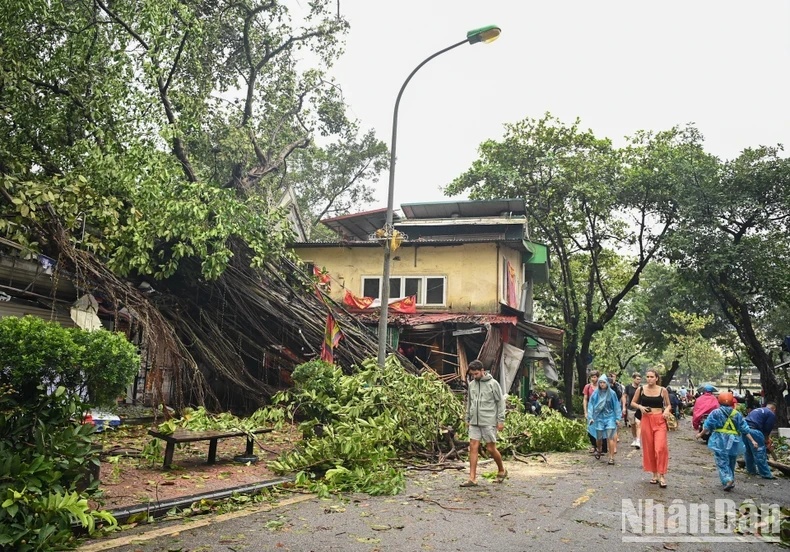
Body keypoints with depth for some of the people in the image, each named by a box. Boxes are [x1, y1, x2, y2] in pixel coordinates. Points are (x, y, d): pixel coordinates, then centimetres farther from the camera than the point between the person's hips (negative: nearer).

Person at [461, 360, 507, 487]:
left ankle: (502, 470, 27)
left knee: (491, 448, 1)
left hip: (489, 422, -5)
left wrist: (501, 420, -8)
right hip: (474, 422, 5)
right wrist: (467, 418, 14)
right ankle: (472, 478, 2)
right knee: (473, 447, -1)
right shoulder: (471, 384, 9)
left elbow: (500, 402, -5)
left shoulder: (493, 383, -6)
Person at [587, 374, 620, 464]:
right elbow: (591, 405, 1)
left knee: (609, 437, -9)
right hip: (599, 417, 1)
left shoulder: (612, 393, -3)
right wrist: (590, 417, -4)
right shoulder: (595, 393, -2)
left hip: (610, 417, -1)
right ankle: (598, 449, 39)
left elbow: (616, 406, 4)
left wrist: (617, 418, 3)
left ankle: (611, 458, -5)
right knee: (599, 437, 8)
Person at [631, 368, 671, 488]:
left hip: (660, 421, -2)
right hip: (646, 420, 2)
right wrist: (640, 407, -8)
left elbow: (668, 405, 11)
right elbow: (633, 403, 11)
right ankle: (654, 474, 21)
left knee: (660, 447, -11)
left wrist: (667, 410, -10)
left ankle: (661, 475, -2)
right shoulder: (641, 390, 1)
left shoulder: (663, 390, -1)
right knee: (649, 448, 7)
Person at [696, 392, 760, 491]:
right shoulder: (737, 414, 6)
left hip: (720, 442, -4)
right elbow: (745, 429, 4)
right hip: (734, 442, 4)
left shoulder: (715, 413, -3)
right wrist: (752, 440, 10)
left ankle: (728, 480, -22)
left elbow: (707, 427, -2)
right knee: (731, 463, 18)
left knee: (722, 462, -3)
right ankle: (731, 481, 24)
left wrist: (700, 434, 12)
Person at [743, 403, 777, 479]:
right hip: (753, 430, -8)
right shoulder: (772, 414, 6)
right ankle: (765, 474, 6)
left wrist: (766, 438, 30)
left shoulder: (757, 410, 28)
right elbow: (767, 430, 3)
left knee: (748, 451, 21)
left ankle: (751, 470, 33)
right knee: (760, 453, 1)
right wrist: (767, 440, 19)